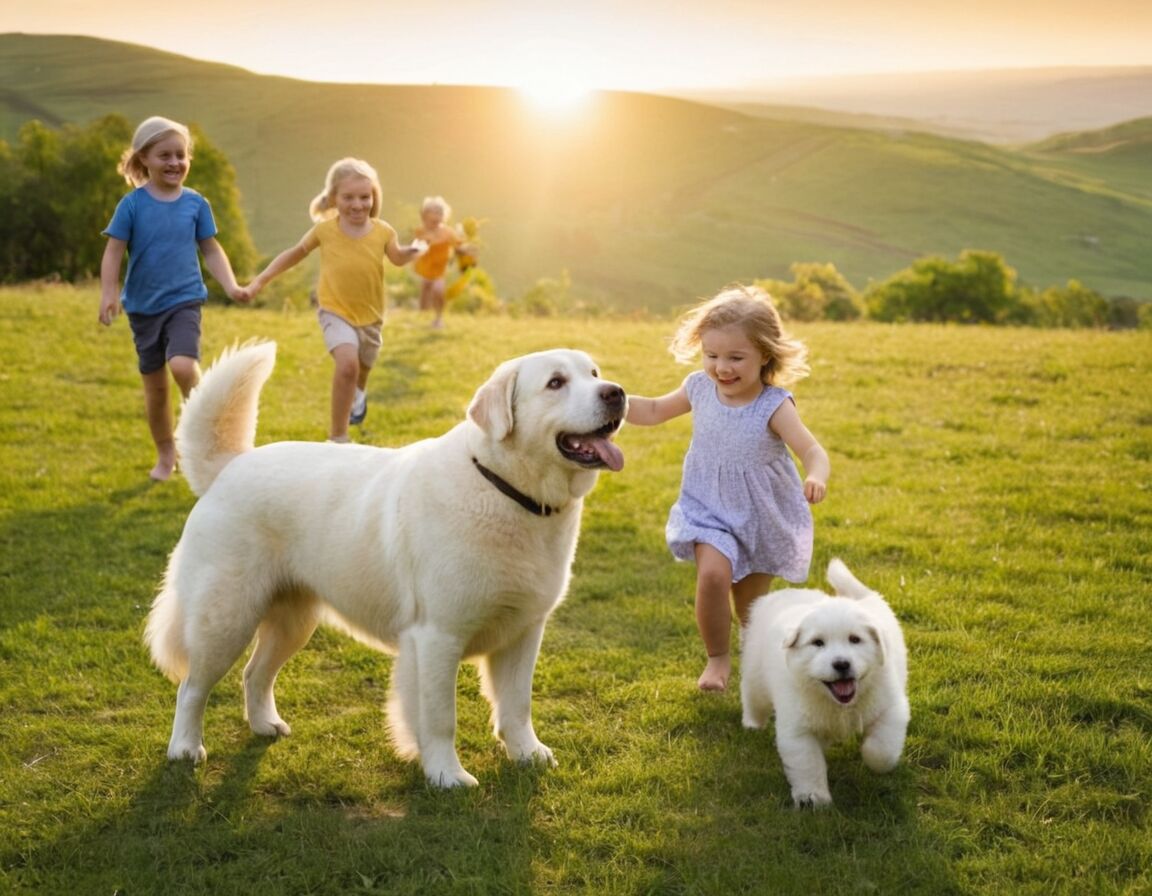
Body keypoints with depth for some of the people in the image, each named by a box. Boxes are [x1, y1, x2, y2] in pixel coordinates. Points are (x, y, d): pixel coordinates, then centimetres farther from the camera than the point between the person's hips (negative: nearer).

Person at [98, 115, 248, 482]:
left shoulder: (196, 203, -1)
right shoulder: (132, 205, -6)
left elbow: (211, 250, 6)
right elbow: (114, 252, -5)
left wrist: (231, 286, -6)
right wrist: (109, 294, -17)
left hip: (184, 302, -1)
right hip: (143, 307, 1)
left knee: (183, 366, -25)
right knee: (155, 384, 10)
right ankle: (166, 454, 26)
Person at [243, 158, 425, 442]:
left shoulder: (383, 231, -11)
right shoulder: (325, 229, -12)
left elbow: (397, 257, 10)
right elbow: (295, 253, 4)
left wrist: (413, 250, -13)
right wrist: (260, 280, 3)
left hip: (370, 315, 3)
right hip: (336, 312, -3)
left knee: (362, 369, 25)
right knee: (347, 363, -28)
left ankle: (358, 393, 66)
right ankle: (337, 435, -16)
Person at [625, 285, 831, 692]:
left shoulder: (774, 406, -21)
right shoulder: (699, 389, -9)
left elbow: (812, 450, -32)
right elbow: (654, 411, 9)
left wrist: (816, 476, -55)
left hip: (762, 518, -1)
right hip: (710, 511, 2)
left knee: (752, 605, 13)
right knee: (712, 574, -24)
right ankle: (717, 658, 0)